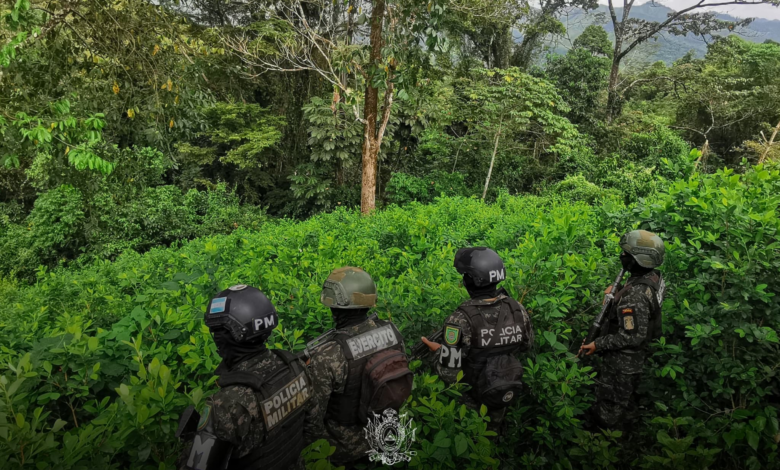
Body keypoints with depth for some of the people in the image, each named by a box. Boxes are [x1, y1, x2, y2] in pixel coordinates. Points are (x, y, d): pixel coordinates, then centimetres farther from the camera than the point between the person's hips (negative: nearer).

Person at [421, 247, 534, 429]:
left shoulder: (461, 320, -33)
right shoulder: (517, 310, -17)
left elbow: (449, 374, -28)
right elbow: (526, 346, 2)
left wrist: (439, 350, -9)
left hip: (472, 400, -4)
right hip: (505, 397, 4)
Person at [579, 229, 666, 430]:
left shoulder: (635, 294, -34)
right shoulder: (654, 277, -5)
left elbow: (632, 336, -30)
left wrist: (598, 345, -22)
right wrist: (615, 297, -2)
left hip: (622, 360, -9)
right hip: (637, 356, 9)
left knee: (609, 410, 9)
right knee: (626, 402, 28)